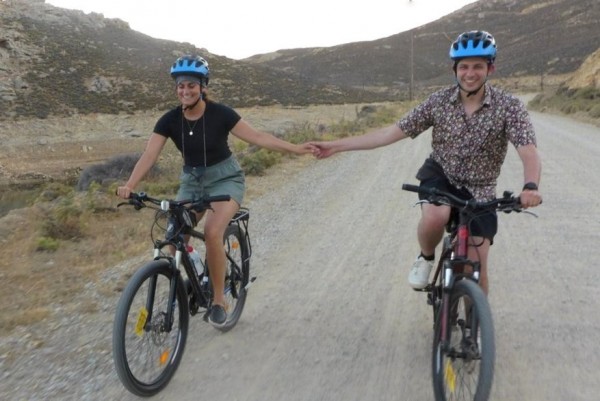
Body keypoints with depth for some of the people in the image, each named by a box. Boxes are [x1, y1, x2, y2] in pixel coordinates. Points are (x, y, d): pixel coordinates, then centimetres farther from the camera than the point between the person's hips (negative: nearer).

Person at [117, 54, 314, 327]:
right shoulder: (169, 120, -9)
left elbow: (257, 137, -12)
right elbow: (149, 155, -16)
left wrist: (294, 149, -18)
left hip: (225, 178, -4)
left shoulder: (220, 114, -16)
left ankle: (219, 300, -9)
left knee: (212, 232, -27)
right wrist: (129, 186, -32)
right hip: (191, 181, 4)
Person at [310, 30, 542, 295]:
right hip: (440, 176, 0)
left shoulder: (509, 106, -15)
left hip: (479, 192, 0)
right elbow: (393, 132, -8)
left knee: (476, 269, -4)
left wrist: (530, 187, -51)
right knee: (435, 217, -35)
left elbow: (529, 153, -26)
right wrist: (336, 146, -12)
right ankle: (426, 258, 0)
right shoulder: (439, 101, -10)